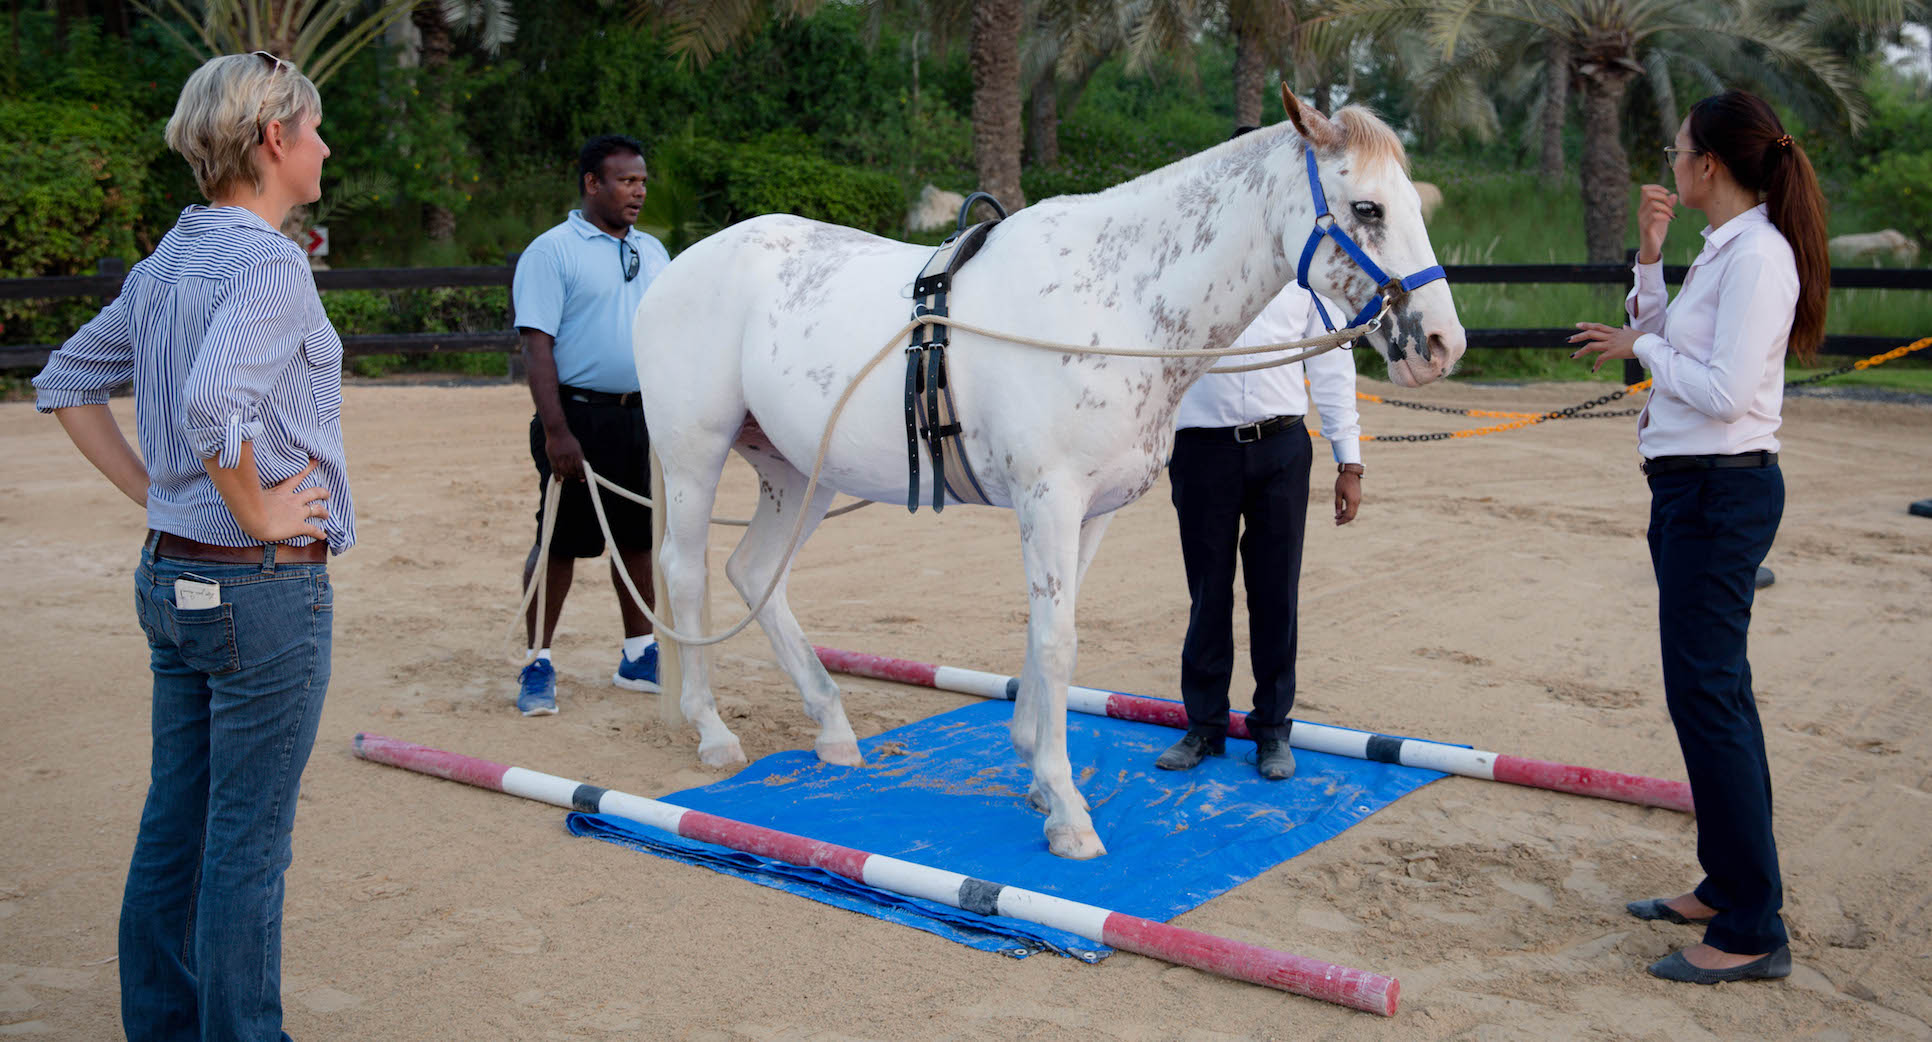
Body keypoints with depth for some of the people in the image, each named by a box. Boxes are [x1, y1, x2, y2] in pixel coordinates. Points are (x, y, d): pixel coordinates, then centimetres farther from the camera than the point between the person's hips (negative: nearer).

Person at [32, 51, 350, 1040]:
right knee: (246, 844, 3)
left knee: (174, 825, 17)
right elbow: (213, 404, -32)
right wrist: (257, 515, -18)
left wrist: (154, 491, 14)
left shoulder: (165, 262, 10)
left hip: (170, 576, 9)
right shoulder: (270, 262, -17)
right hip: (263, 586, -9)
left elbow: (65, 382, 19)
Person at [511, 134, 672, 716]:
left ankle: (639, 657, 24)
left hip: (646, 416, 6)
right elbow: (536, 345, -13)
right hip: (579, 413, -6)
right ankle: (538, 664, 10)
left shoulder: (652, 251, 14)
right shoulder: (551, 251, -6)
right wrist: (556, 430, -20)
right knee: (561, 542, -1)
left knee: (641, 538, 12)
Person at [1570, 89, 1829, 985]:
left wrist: (1640, 346, -9)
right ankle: (1727, 884, 27)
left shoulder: (1758, 256, -16)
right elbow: (1665, 340, 21)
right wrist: (1648, 256, 11)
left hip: (1722, 489, -10)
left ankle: (1753, 931, -1)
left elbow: (1724, 390, -23)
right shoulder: (1723, 250, 14)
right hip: (1689, 485, 10)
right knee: (1711, 689, 15)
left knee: (1705, 693, -8)